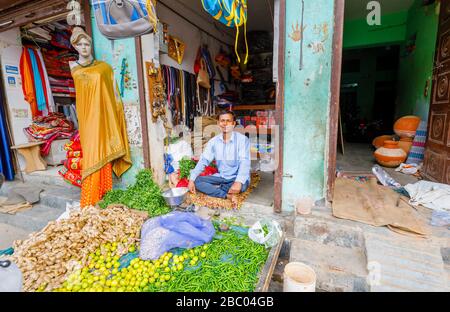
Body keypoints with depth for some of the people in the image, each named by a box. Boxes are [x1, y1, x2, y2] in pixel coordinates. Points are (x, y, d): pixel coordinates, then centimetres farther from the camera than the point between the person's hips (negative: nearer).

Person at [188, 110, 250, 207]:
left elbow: (244, 162, -26)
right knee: (196, 181, -14)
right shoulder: (213, 141, 0)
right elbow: (203, 161, -3)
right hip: (221, 177, 5)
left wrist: (238, 182, -43)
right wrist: (191, 179, -16)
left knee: (242, 185, -37)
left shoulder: (242, 139, -14)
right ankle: (228, 195, -25)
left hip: (236, 178, -4)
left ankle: (213, 189, -13)